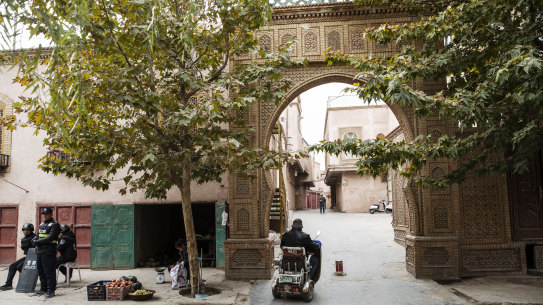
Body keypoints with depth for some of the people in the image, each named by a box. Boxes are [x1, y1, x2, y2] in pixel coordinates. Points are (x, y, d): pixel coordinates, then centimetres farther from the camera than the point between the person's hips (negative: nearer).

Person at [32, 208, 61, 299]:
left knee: (49, 271, -6)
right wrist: (34, 240, -3)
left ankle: (51, 290, -1)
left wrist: (38, 242, -16)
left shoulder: (54, 225, -8)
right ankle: (43, 289, 26)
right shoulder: (41, 225, 18)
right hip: (40, 251, 9)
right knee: (41, 271, 15)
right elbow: (38, 236, 19)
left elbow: (50, 238, -17)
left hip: (49, 252, -9)